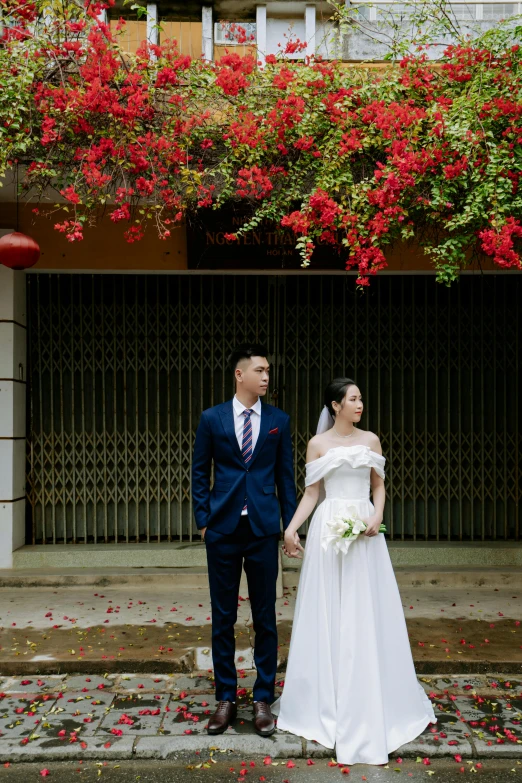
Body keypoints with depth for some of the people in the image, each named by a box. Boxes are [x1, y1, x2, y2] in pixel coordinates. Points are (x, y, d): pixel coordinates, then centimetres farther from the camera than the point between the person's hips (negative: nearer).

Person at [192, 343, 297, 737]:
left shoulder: (279, 420, 5)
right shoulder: (212, 418, 2)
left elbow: (286, 475, 7)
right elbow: (200, 472, 7)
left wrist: (291, 525, 3)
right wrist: (204, 520, 0)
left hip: (263, 530, 0)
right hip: (223, 530, 0)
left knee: (265, 617, 7)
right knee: (223, 618, 8)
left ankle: (263, 700, 21)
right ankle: (226, 698, 23)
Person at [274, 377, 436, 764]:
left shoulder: (371, 440, 7)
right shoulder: (318, 444, 2)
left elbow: (379, 487, 9)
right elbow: (311, 493, 2)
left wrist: (377, 517, -8)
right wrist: (291, 528, -10)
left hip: (365, 529, 2)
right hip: (329, 530, -1)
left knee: (367, 612, 4)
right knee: (327, 613, 4)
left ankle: (369, 701, 19)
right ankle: (326, 698, 20)